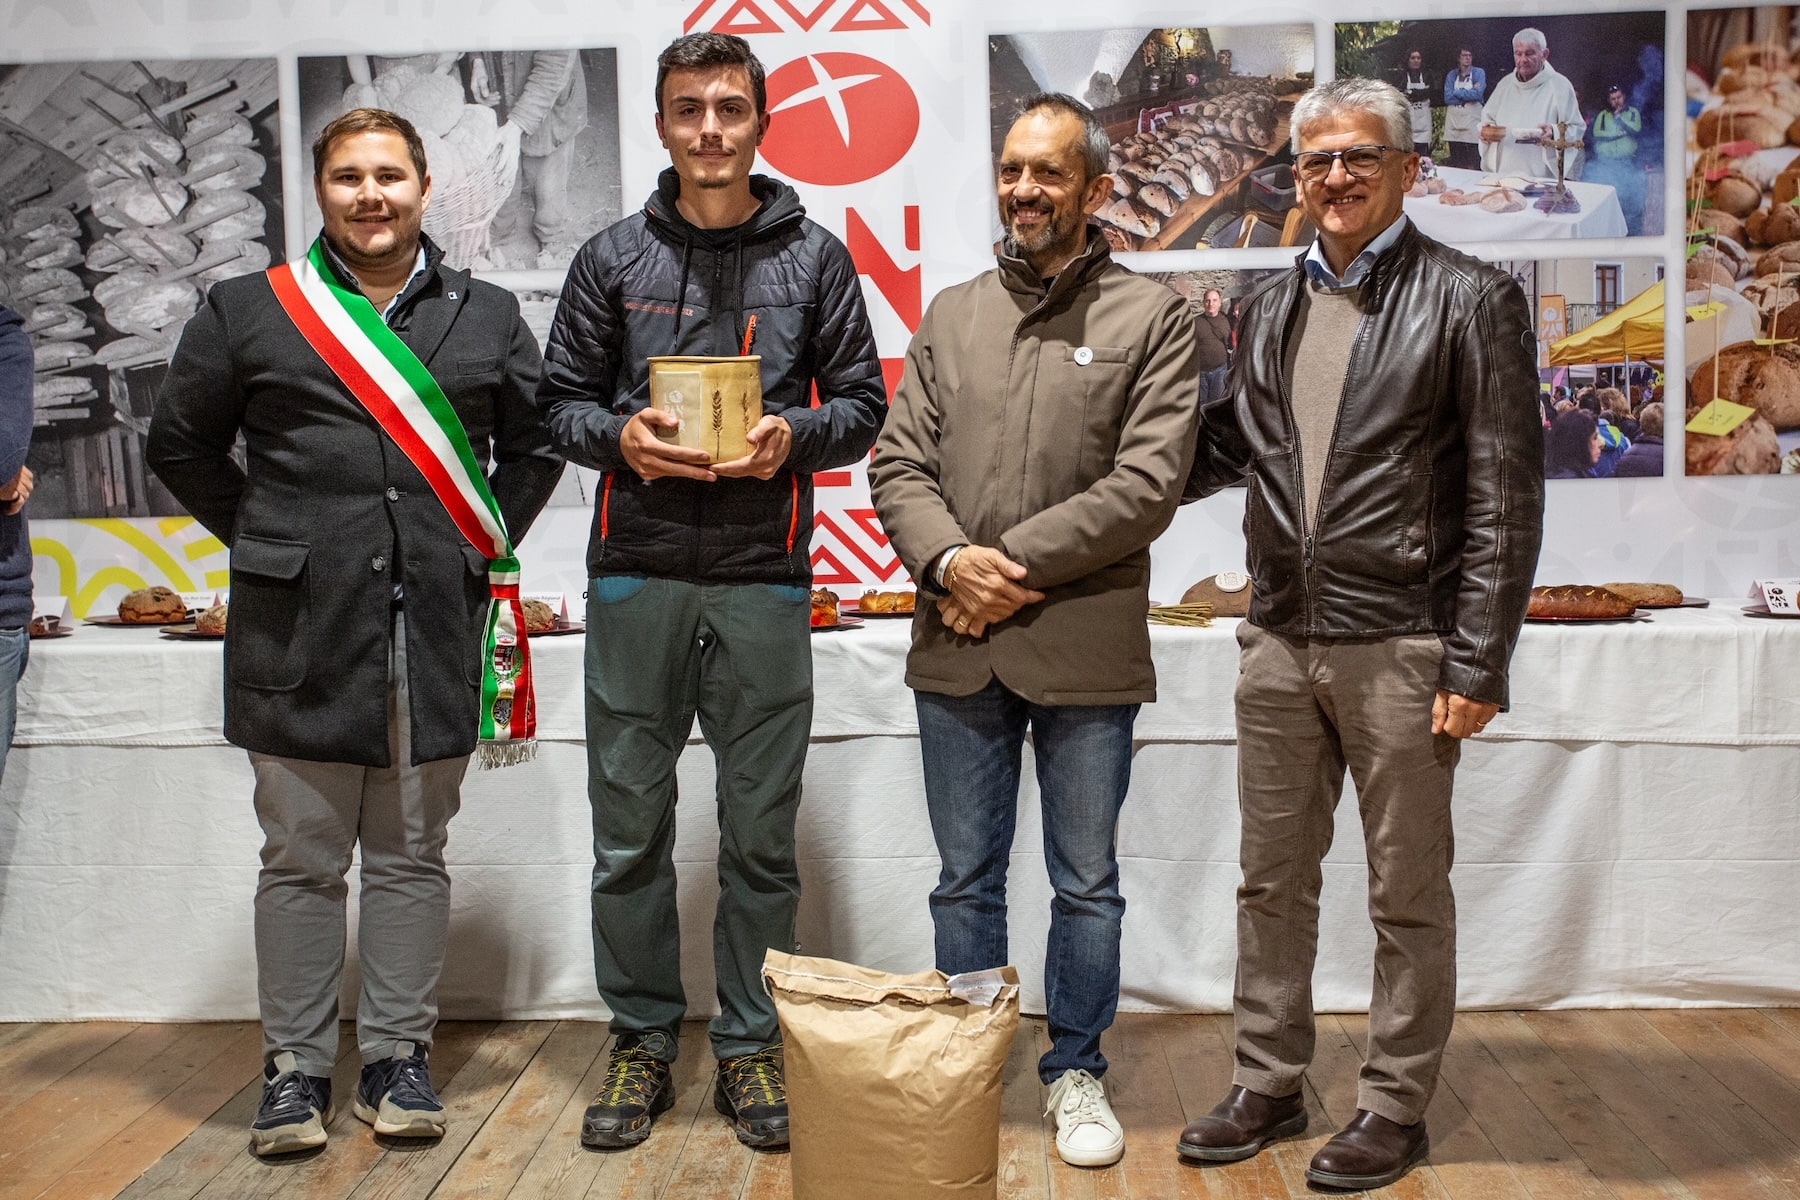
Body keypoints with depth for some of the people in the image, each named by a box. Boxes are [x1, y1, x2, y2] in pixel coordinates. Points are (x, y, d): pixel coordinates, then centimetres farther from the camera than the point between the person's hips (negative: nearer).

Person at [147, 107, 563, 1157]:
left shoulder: (488, 315, 11)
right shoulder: (247, 312, 7)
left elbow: (538, 443, 17)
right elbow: (181, 443, 13)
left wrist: (482, 550, 7)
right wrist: (266, 545, 6)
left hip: (435, 627, 1)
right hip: (301, 630, -1)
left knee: (412, 853, 8)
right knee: (302, 857, 5)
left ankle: (400, 1057, 18)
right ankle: (296, 1068, 16)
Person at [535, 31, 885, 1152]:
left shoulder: (816, 258, 9)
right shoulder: (612, 258, 10)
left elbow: (863, 401, 9)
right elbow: (562, 398, 11)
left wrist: (793, 437, -11)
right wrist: (619, 435, -10)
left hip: (764, 578, -1)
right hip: (636, 572, 1)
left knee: (761, 833, 5)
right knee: (631, 827, 7)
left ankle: (752, 1046, 19)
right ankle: (643, 1039, 22)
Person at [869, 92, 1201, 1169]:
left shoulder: (1152, 318, -1)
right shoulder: (951, 315, 11)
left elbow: (1147, 482, -11)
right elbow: (900, 465, 6)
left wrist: (1013, 561, -15)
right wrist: (950, 560, -13)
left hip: (1086, 651, -3)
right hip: (958, 648, 3)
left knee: (1087, 884, 11)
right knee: (966, 881, 14)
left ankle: (1077, 1073, 29)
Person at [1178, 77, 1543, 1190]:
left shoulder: (1471, 299, -5)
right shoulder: (1272, 304, 12)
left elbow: (1504, 498, -9)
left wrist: (1477, 663, -13)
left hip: (1401, 642, -5)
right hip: (1281, 639, 5)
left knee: (1409, 894, 8)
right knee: (1274, 879, 14)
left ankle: (1397, 1106, 23)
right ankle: (1268, 1085, 29)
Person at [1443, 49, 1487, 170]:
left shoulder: (1479, 73, 2)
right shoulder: (1451, 75, 10)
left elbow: (1478, 94, -12)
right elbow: (1447, 98, -2)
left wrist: (1457, 92, -4)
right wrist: (1468, 95, -7)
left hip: (1472, 119, -3)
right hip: (1454, 118, 3)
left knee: (1474, 164, -8)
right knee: (1455, 161, 6)